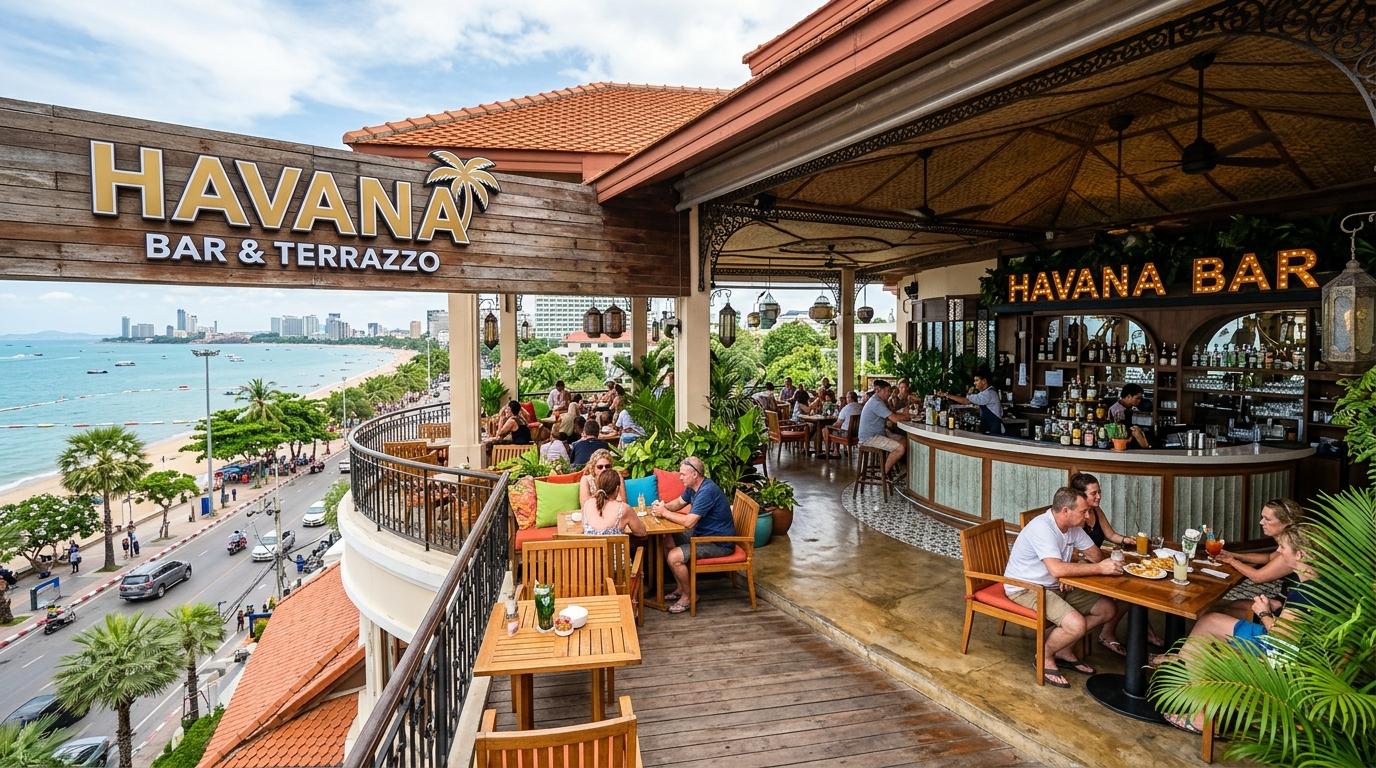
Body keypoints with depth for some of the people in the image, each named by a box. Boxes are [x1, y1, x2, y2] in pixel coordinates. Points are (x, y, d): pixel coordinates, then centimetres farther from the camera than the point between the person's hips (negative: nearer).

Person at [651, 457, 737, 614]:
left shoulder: (707, 491, -28)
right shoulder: (693, 486, 4)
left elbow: (688, 522, -32)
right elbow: (679, 502, 18)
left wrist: (665, 512, -20)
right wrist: (664, 506, -4)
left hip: (720, 543, -10)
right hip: (704, 533, 10)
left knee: (674, 557, -21)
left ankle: (688, 595, 2)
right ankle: (680, 588, 19)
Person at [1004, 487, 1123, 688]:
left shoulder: (1073, 526, 2)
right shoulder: (1042, 527, -27)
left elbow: (1095, 555, 7)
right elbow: (1057, 569, -36)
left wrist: (1071, 569, -14)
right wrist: (1099, 568, -29)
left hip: (1054, 586, 10)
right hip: (1024, 588, -10)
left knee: (1107, 609, 5)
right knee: (1076, 624, -27)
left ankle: (1064, 651, 17)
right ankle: (1045, 658, 2)